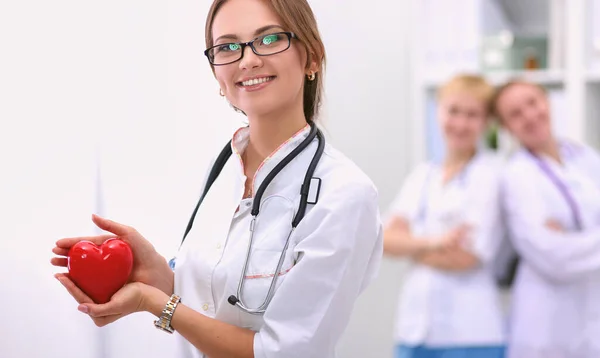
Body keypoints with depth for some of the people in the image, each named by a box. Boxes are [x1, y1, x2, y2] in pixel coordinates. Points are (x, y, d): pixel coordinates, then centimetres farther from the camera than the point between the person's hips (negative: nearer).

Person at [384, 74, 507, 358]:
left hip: (470, 334, -5)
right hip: (414, 327, 5)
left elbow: (468, 256, -12)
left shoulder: (492, 172, -5)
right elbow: (386, 240, 2)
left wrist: (410, 245, 1)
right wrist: (432, 243, -17)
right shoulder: (422, 175, 13)